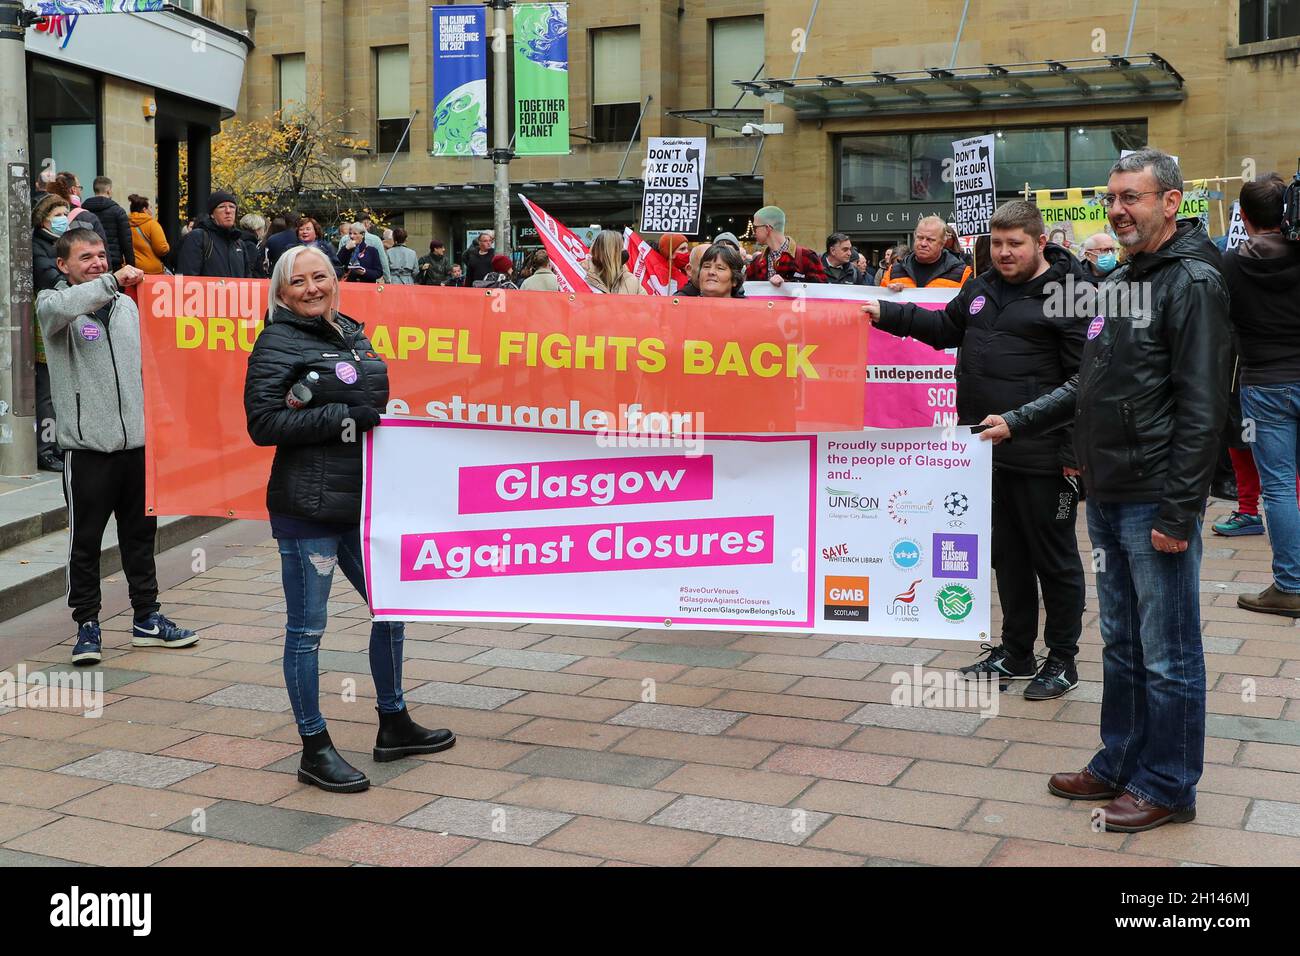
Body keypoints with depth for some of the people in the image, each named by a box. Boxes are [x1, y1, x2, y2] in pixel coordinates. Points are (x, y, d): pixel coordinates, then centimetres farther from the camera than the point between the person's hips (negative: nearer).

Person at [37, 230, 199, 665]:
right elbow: (59, 307, -28)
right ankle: (87, 624, 14)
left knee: (141, 534, 12)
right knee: (86, 540, 3)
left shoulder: (127, 304, 13)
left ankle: (147, 618, 23)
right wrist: (111, 282, -34)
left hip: (137, 441, 5)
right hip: (86, 444, -5)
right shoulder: (52, 302, -2)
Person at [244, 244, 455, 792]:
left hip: (361, 504, 8)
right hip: (307, 506, -8)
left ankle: (393, 727, 34)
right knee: (307, 628, 1)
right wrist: (344, 418, -19)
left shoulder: (352, 333, 15)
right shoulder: (277, 343, -7)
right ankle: (315, 751, 13)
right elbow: (263, 423, -16)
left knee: (392, 607, 16)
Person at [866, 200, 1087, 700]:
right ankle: (1015, 652, 30)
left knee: (1054, 558, 5)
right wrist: (885, 313, 18)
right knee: (1007, 554, 17)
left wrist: (1078, 451, -19)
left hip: (1041, 455, -8)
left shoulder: (1068, 294, -11)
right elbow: (945, 326, 29)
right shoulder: (982, 287, 13)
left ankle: (1062, 661, 17)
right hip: (988, 448, 8)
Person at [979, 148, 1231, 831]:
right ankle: (1119, 764, 30)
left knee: (1167, 655, 3)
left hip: (1156, 503, -8)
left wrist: (1179, 510, -20)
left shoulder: (1192, 282, -12)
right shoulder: (1117, 283, 14)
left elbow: (1201, 408, -17)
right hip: (1107, 497, 8)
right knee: (1121, 642, 18)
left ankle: (1167, 787, 15)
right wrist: (1018, 422, 16)